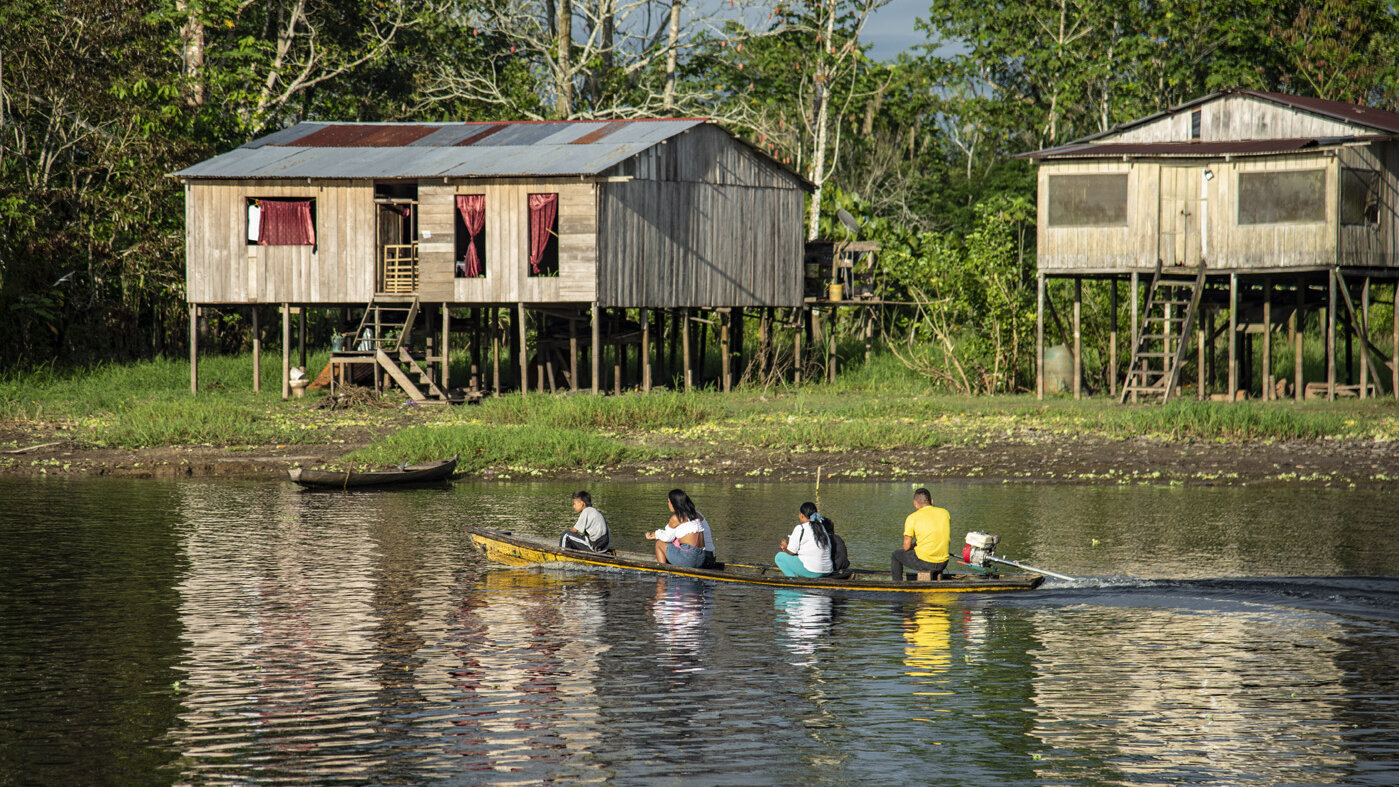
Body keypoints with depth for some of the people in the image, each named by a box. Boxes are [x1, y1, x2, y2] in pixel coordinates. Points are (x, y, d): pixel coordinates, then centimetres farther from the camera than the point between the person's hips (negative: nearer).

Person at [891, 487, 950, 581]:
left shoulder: (912, 518, -8)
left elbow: (906, 547, -8)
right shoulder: (945, 513, 4)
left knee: (896, 555, 24)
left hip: (923, 562, -4)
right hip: (942, 564, 4)